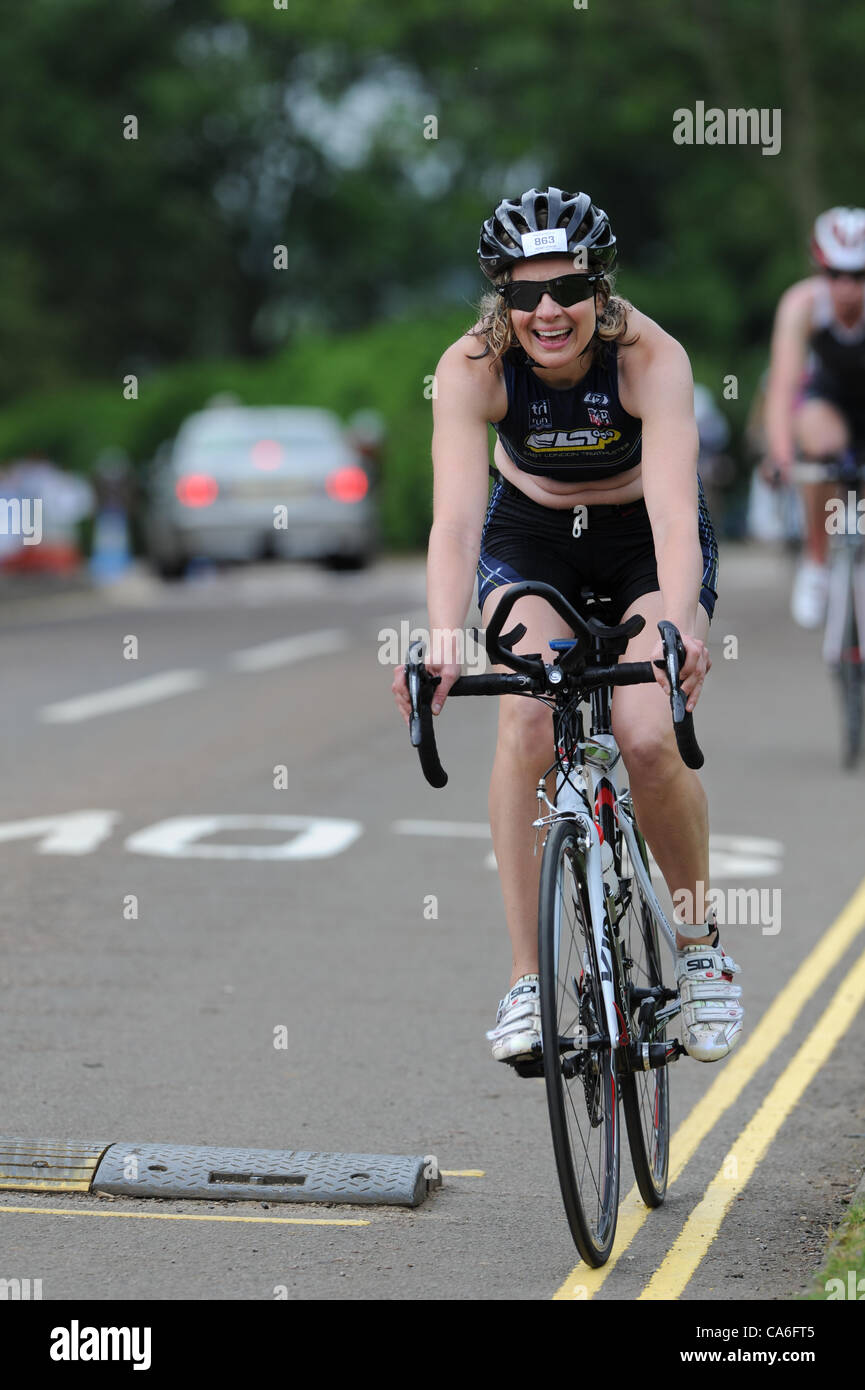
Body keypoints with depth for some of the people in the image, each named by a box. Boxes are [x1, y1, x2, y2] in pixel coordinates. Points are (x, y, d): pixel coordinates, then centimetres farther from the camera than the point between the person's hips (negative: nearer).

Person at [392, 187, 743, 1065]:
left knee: (648, 739, -21)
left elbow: (674, 512, -42)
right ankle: (528, 978, -14)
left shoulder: (652, 357, -31)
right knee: (526, 728, -23)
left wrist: (678, 630, -60)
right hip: (530, 531, 1)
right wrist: (442, 646, -53)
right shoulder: (472, 367, -27)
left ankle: (699, 943, 5)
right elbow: (455, 516, -37)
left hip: (645, 537, -1)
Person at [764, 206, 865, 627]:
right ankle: (816, 564, -17)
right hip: (829, 392, 0)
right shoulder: (801, 303, -29)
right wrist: (780, 450, -50)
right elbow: (782, 383, -36)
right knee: (823, 444, -33)